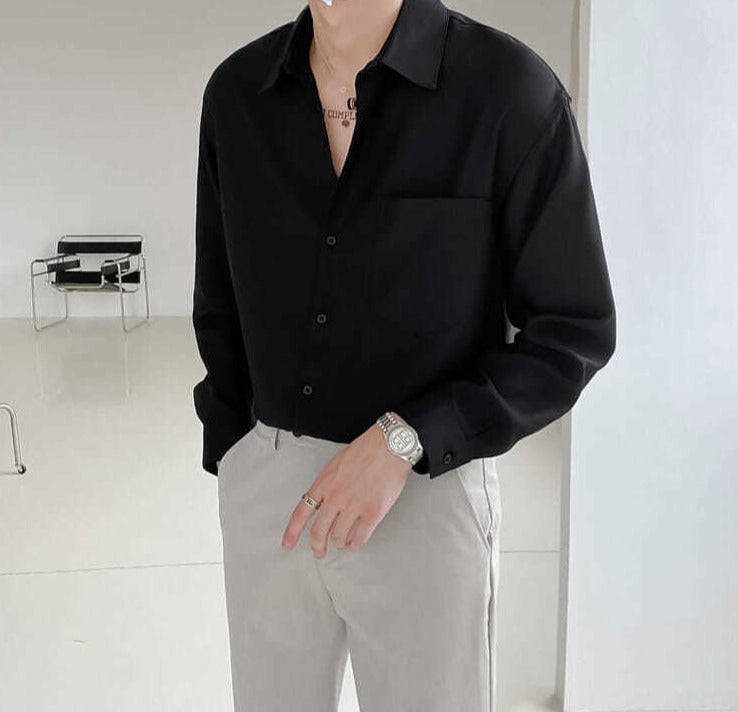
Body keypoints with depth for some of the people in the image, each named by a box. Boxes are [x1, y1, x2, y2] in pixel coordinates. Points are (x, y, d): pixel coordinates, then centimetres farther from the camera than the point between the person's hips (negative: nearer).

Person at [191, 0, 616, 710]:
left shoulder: (511, 88, -12)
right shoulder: (236, 90, 2)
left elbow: (574, 333, -10)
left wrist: (402, 441, -19)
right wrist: (229, 457, 10)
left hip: (428, 485, -3)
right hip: (263, 483, 4)